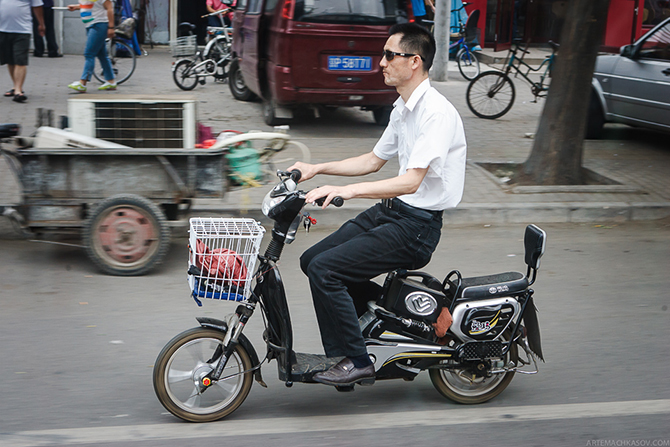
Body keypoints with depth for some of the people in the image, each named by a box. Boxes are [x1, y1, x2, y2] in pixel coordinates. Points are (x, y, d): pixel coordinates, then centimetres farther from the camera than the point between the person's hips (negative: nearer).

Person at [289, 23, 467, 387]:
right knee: (312, 259, 8)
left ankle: (355, 360, -9)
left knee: (324, 268, -18)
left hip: (417, 224, -10)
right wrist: (317, 169, 17)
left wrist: (346, 190, -36)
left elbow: (411, 181, -28)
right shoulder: (403, 109, 13)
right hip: (389, 211, 10)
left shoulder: (436, 112, -19)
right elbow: (374, 160, 25)